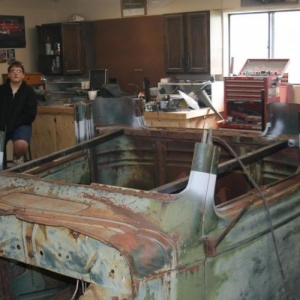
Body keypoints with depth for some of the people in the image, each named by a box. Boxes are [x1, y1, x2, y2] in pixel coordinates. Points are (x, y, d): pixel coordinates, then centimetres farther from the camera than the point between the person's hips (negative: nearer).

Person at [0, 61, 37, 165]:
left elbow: (30, 115, -5)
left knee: (21, 145, -32)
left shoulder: (29, 91, 0)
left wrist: (12, 124, -13)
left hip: (21, 125, -1)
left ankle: (17, 158, 4)